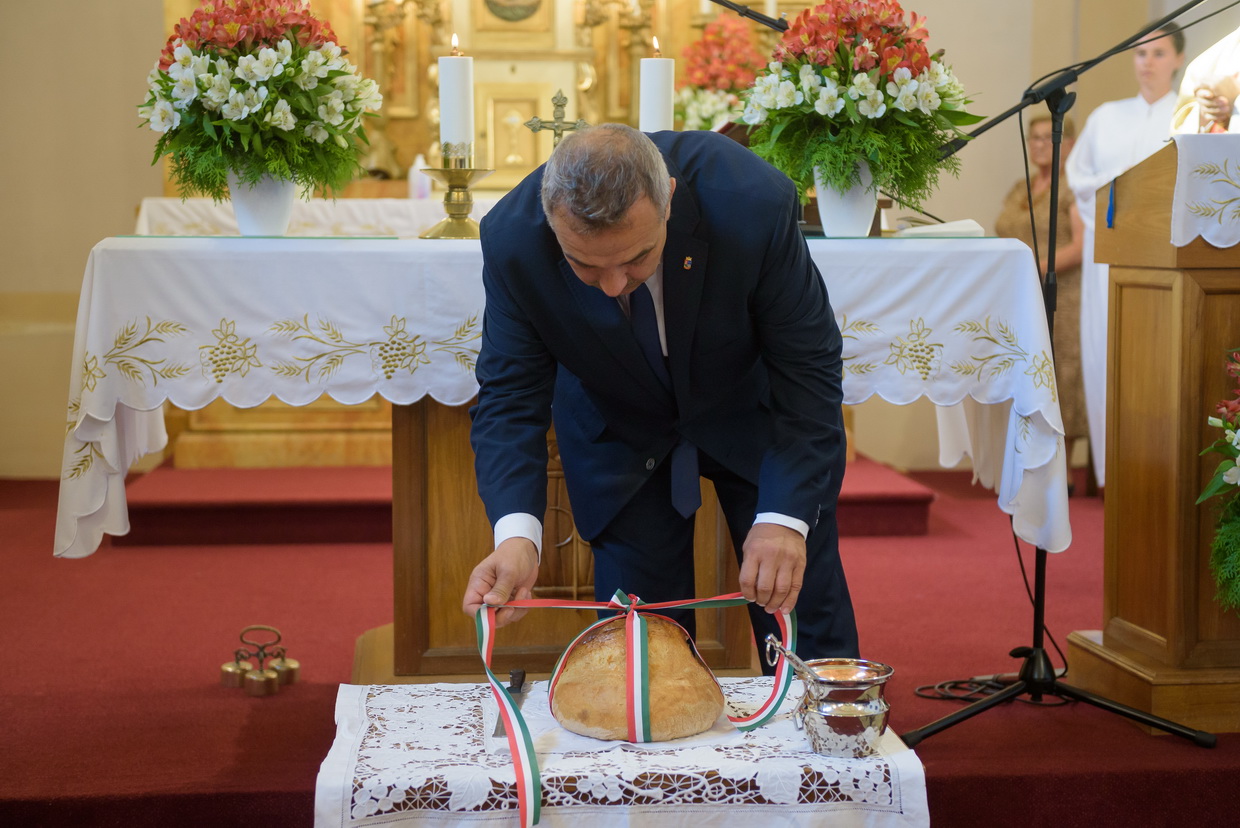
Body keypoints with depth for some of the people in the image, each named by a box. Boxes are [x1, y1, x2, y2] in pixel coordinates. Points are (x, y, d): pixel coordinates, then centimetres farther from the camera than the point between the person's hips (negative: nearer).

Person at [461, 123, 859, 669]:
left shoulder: (753, 201, -35)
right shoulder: (513, 240, -29)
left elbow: (807, 368, -25)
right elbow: (510, 397, -21)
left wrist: (785, 516, -36)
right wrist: (516, 533, -39)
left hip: (757, 413, 0)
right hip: (620, 434, 1)